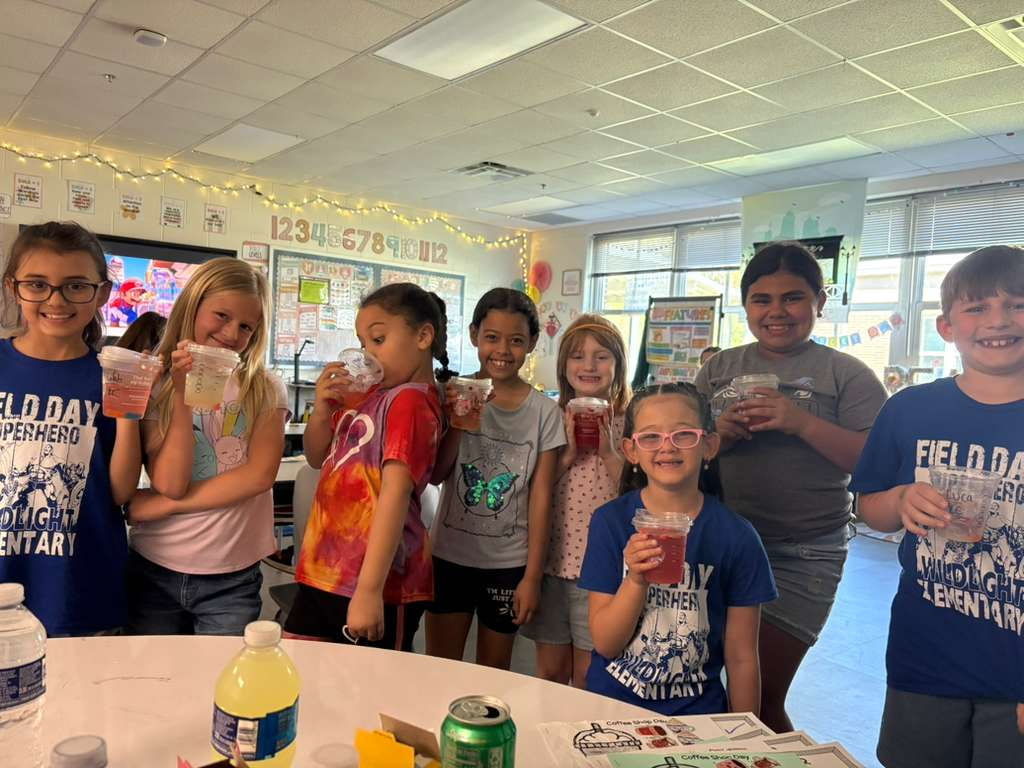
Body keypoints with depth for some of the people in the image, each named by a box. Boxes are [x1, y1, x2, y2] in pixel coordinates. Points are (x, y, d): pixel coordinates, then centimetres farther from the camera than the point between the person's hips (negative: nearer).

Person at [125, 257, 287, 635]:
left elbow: (259, 475, -13)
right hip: (153, 571, 1)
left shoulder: (266, 390, -1)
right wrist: (183, 395, -18)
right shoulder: (155, 387, -1)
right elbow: (170, 483, -13)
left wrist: (158, 505, -11)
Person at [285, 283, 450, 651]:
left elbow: (395, 492, -24)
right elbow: (318, 457, 19)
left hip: (376, 582, -8)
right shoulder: (369, 395, 11)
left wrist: (369, 589, -29)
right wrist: (322, 409, -1)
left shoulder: (410, 401, -16)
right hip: (327, 571, 8)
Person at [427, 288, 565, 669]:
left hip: (509, 563, 0)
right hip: (449, 554, 1)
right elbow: (435, 474, -5)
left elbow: (540, 498, -5)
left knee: (493, 673, 14)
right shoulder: (455, 395, -3)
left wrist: (532, 576, -5)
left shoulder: (544, 412, -6)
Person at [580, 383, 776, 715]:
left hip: (696, 712, 0)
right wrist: (636, 580, -20)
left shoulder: (736, 537, -5)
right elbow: (605, 644, -6)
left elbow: (741, 657, 3)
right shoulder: (611, 521, -6)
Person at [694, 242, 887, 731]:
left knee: (760, 697, 3)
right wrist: (717, 433, -11)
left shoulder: (846, 374, -3)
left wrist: (803, 422, -22)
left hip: (800, 557, -4)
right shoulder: (719, 368, 8)